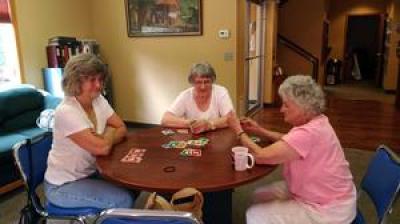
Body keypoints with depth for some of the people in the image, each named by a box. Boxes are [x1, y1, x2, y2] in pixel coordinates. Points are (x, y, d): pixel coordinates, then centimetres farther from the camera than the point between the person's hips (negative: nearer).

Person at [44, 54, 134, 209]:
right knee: (124, 200, -17)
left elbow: (122, 129, 1)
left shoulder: (98, 100, -5)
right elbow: (103, 149, -30)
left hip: (89, 172, 7)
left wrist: (105, 141, -18)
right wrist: (109, 131, -9)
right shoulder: (66, 112, -28)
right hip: (63, 185, -7)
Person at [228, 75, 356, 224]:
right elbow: (289, 140, 15)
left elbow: (261, 156, -30)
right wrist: (260, 131, 2)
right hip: (319, 195, 9)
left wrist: (239, 131, -15)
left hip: (326, 210, -9)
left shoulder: (308, 133, -33)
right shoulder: (315, 121, -2)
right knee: (260, 196, 11)